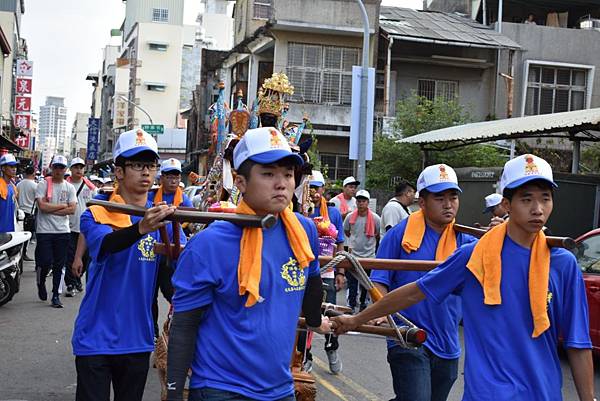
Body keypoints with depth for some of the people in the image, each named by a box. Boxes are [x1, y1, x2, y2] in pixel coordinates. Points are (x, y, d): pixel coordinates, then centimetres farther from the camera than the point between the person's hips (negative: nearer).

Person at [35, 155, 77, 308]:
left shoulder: (69, 188, 7)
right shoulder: (43, 185, -1)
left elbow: (72, 209, -3)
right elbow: (42, 206, -14)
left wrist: (51, 209, -10)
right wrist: (62, 205, -7)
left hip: (63, 231, 3)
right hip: (44, 231, -3)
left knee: (59, 265, 4)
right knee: (45, 262, -3)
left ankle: (55, 295, 11)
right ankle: (41, 284, 28)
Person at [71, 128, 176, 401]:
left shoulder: (163, 216, 4)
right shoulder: (96, 215, -6)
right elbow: (105, 244, -28)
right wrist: (140, 229, -47)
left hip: (137, 339, 3)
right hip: (96, 338, -3)